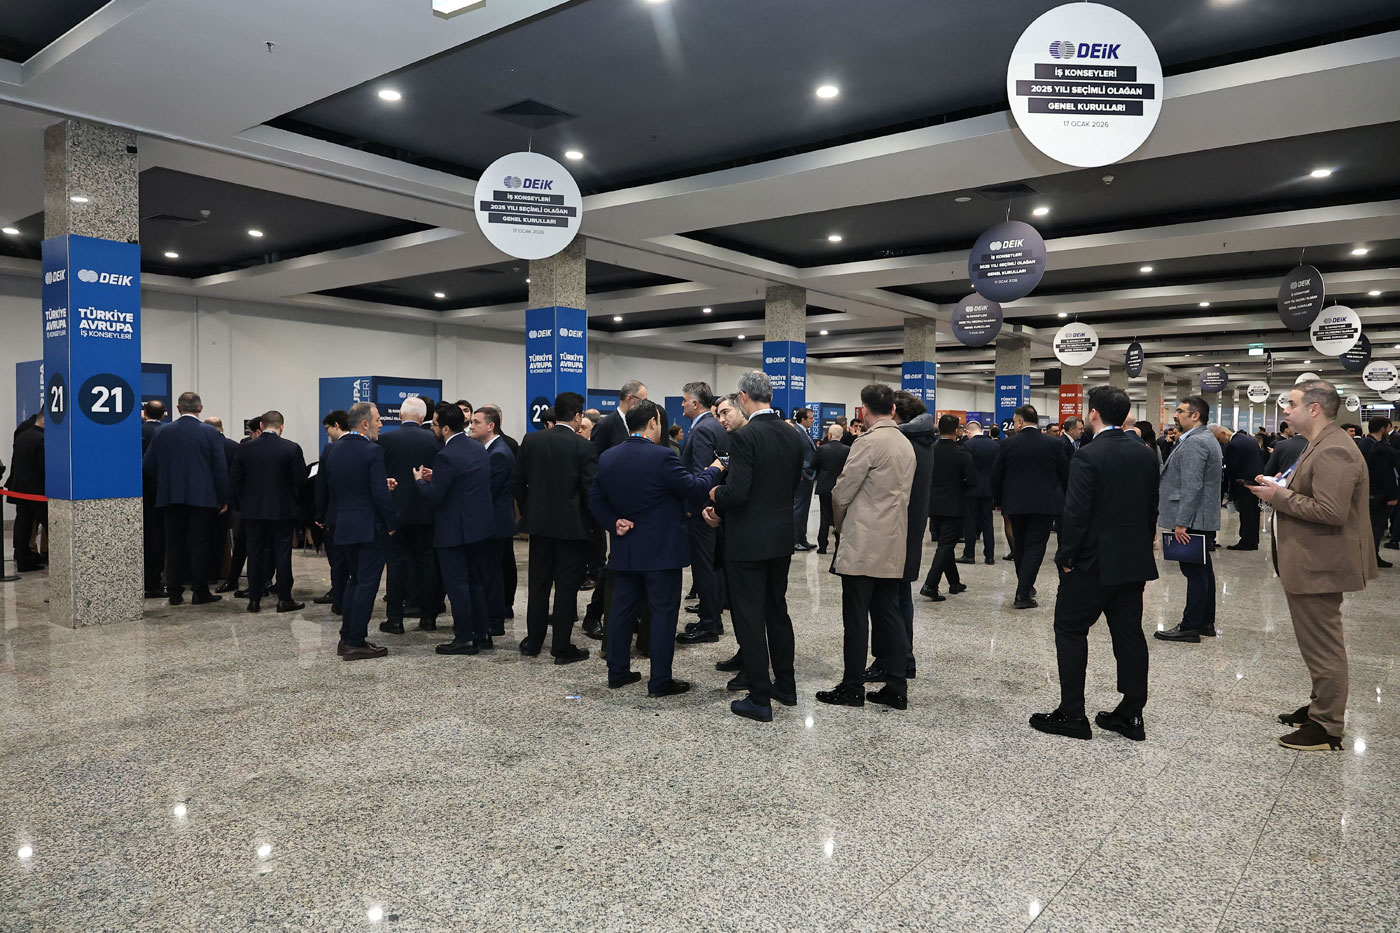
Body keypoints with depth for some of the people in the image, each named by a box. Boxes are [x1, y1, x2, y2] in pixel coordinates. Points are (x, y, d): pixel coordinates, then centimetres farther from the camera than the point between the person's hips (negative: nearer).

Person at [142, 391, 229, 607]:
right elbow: (221, 468, -6)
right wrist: (223, 499, 1)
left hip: (170, 497, 3)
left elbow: (148, 465, 5)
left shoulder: (162, 432, 3)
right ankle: (200, 591, 4)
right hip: (201, 497, -2)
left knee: (175, 544, 8)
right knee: (199, 543, 2)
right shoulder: (210, 433, -6)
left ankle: (175, 592, 12)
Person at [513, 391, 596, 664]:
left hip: (539, 521, 4)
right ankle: (562, 647, 8)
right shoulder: (584, 447, -13)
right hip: (571, 525, -4)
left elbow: (517, 480, 3)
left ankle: (533, 641, 22)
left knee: (538, 583, 14)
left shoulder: (531, 440, -1)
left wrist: (527, 511, 15)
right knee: (566, 585, 4)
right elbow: (590, 488, -14)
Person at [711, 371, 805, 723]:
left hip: (747, 541, -7)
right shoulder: (792, 435, 4)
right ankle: (786, 686, 30)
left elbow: (736, 493, -24)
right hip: (781, 538, 7)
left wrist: (715, 494, -4)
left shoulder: (744, 436, -19)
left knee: (749, 618, 2)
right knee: (777, 611, 20)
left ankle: (760, 699, 8)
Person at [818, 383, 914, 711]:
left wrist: (841, 523, 8)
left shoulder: (869, 442, -14)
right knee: (888, 614, 11)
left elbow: (841, 493, -11)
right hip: (893, 545, 8)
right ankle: (896, 688, 14)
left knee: (856, 618, 0)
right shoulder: (906, 445, 11)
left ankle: (852, 688, 8)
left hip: (863, 544, -8)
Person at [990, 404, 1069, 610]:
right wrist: (1063, 500, 17)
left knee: (1020, 546, 17)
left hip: (1015, 504, 1)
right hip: (1044, 505, -1)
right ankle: (1023, 594, -7)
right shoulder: (1054, 444, -4)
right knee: (1035, 547, 1)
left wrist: (999, 501, 14)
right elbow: (1065, 475, 2)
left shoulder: (1008, 444, -5)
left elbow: (996, 477, -1)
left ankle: (1025, 587, 29)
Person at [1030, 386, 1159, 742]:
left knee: (1070, 631, 4)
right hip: (1135, 562, 7)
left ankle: (1072, 713, 6)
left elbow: (1076, 513, -19)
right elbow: (1152, 508, 11)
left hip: (1094, 562, -7)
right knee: (1129, 633, 12)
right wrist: (1141, 547, 18)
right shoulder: (1146, 454, 5)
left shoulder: (1088, 456, -17)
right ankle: (1132, 714, 18)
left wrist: (1066, 556, -9)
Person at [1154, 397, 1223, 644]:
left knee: (1195, 572, -6)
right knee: (1203, 571, 15)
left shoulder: (1194, 442, -16)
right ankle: (1206, 623, 23)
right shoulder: (1207, 439, 18)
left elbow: (1192, 487, -23)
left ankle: (1190, 627, -2)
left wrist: (1182, 522, -23)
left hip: (1192, 520, -11)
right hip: (1204, 519, 11)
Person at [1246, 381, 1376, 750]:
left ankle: (1327, 727, 9)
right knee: (1320, 644, 21)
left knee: (1323, 646, -1)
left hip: (1317, 567, -11)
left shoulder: (1333, 451, -20)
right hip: (1309, 564, 11)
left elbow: (1331, 511, -28)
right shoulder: (1322, 444, 14)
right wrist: (1280, 488, 7)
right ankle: (1320, 707, 34)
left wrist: (1280, 495, -19)